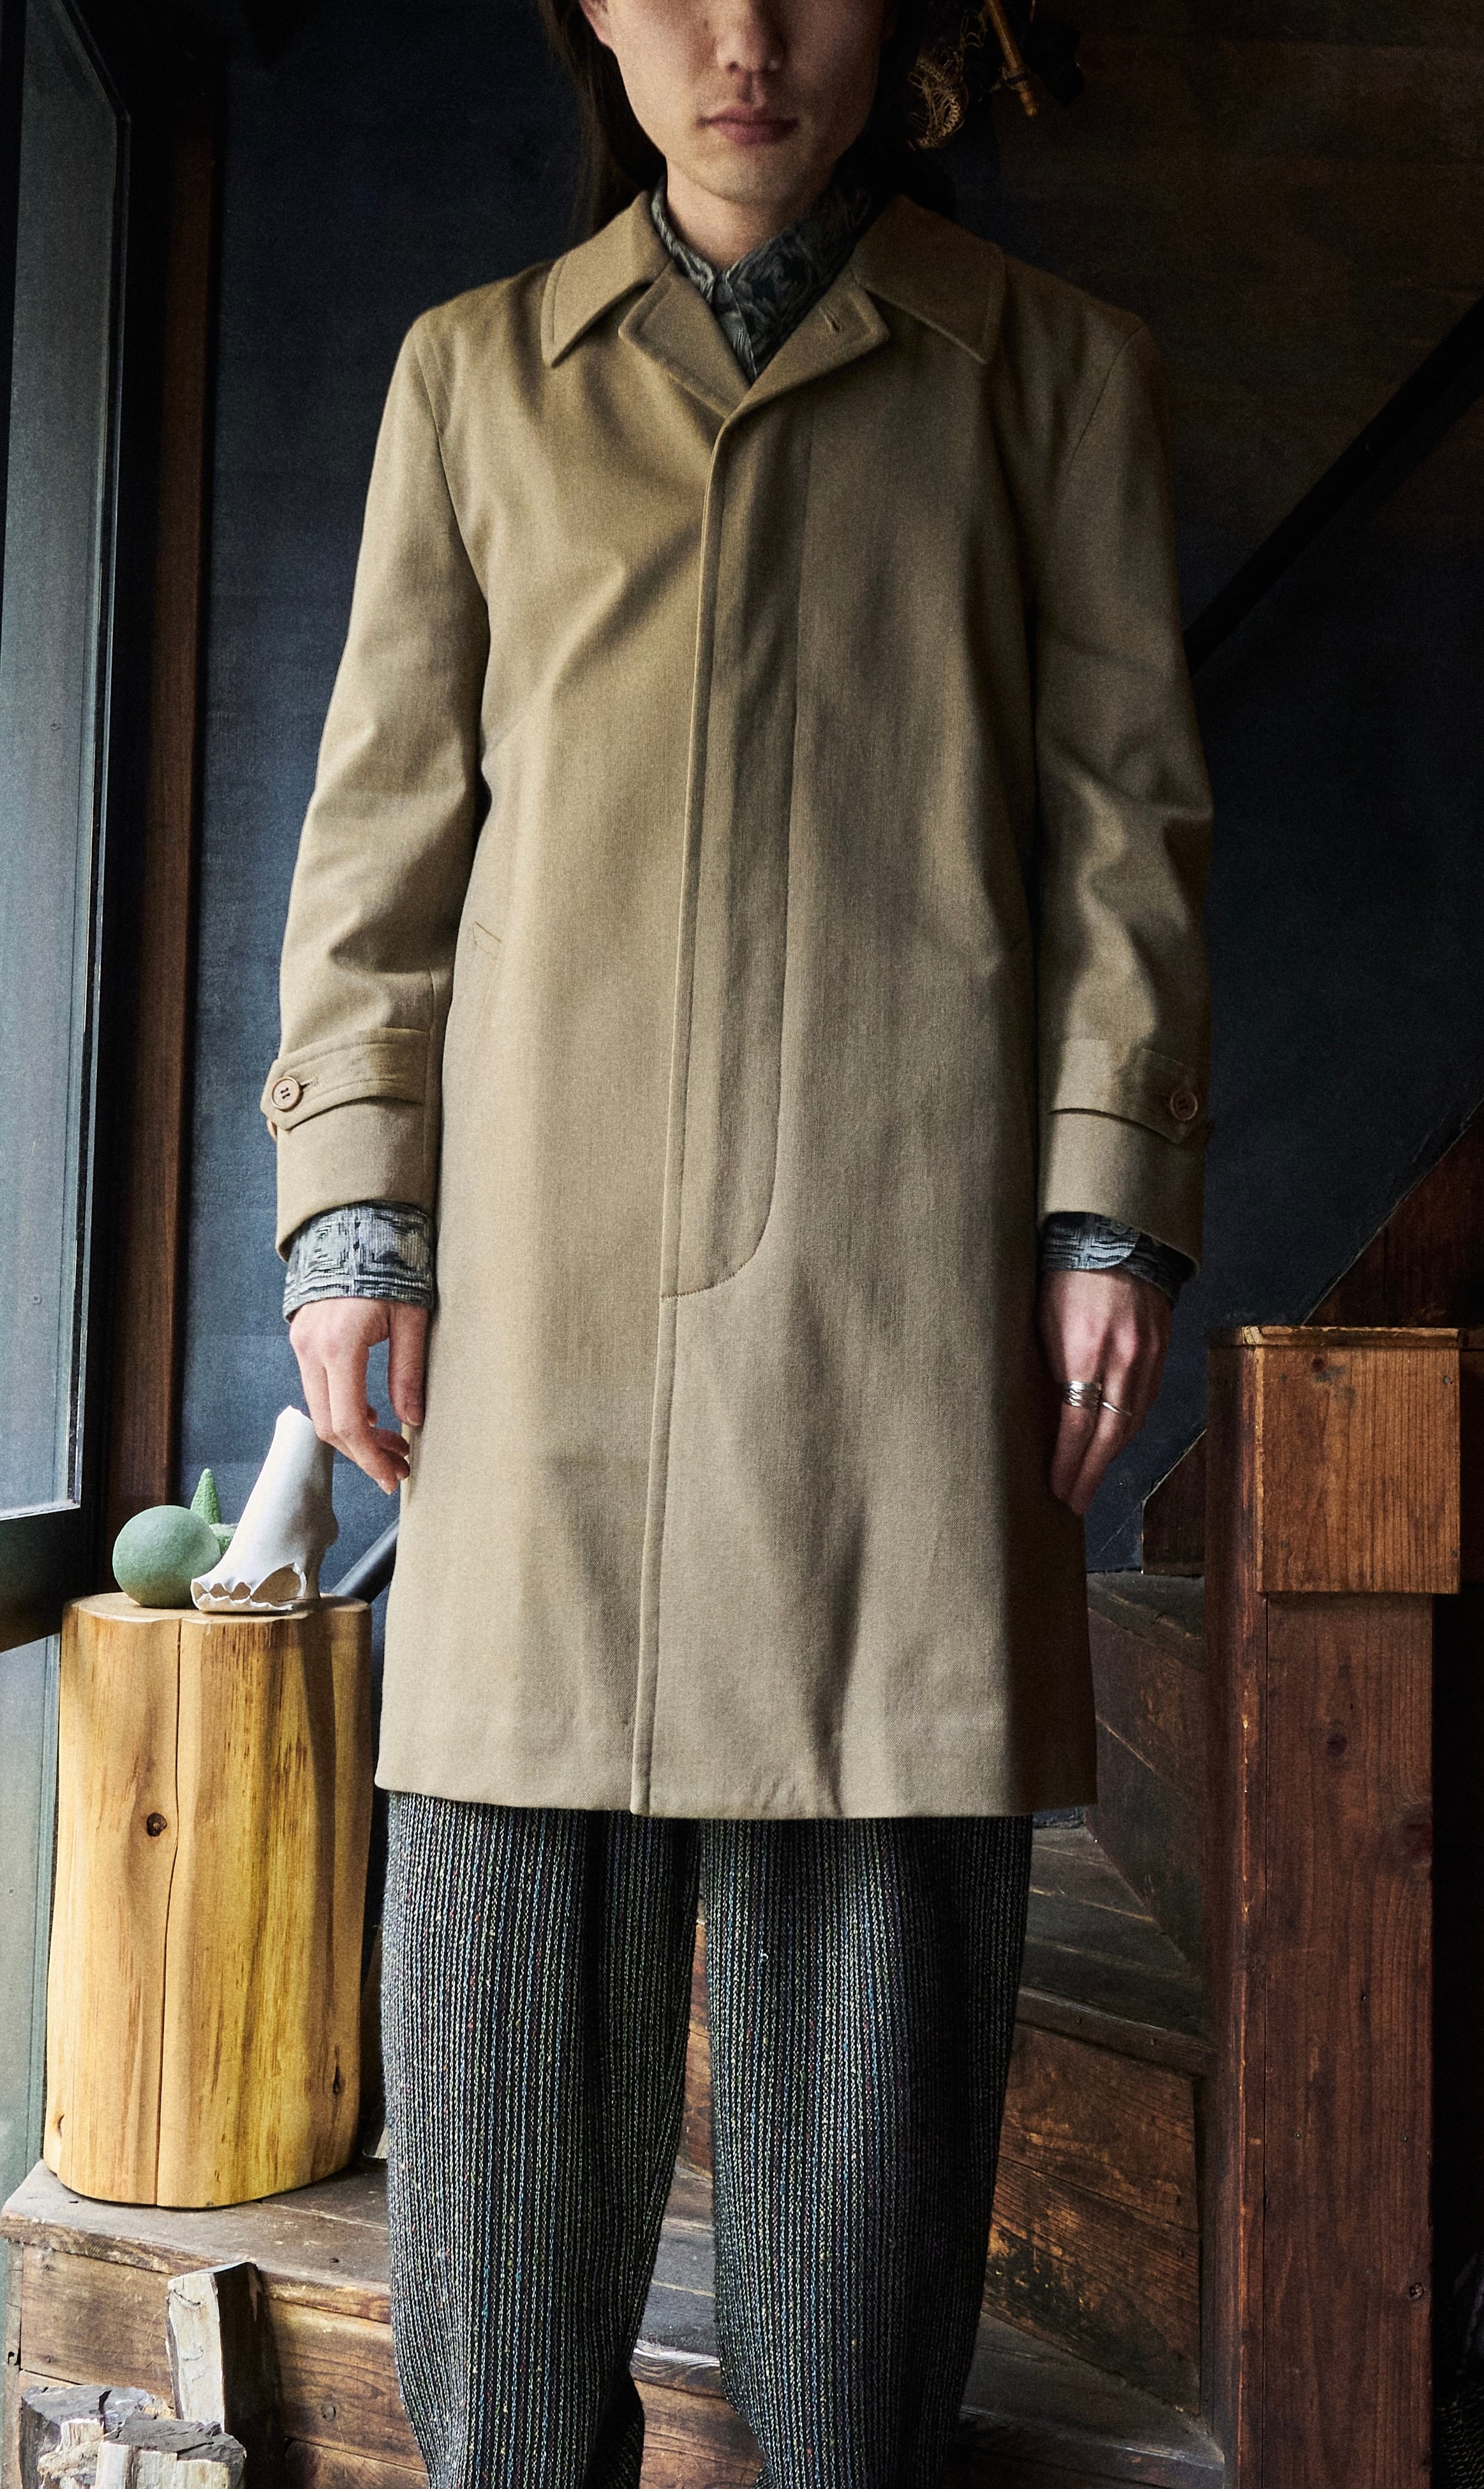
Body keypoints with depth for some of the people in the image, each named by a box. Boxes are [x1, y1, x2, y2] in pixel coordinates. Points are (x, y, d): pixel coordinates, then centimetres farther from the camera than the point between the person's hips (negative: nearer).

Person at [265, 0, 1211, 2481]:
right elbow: (384, 818, 12)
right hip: (555, 1238, 1)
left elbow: (1122, 811, 9)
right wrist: (349, 1203, 3)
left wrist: (1113, 1202, -2)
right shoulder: (476, 368, 18)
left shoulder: (1054, 365, 14)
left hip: (904, 1228, 0)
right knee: (513, 1897, 2)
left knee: (888, 1895, 2)